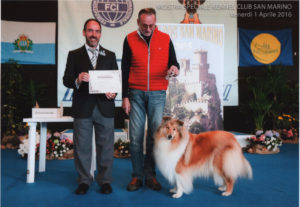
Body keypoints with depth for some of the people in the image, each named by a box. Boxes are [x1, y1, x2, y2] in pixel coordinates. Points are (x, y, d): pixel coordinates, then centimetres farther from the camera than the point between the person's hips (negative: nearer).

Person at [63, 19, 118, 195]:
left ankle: (105, 180, 20)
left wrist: (113, 92, -9)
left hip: (105, 107, 1)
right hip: (82, 108, 0)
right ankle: (84, 180, 22)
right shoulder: (74, 55, 9)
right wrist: (78, 80, -18)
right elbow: (66, 80, 3)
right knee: (82, 146, 6)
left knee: (106, 146, 5)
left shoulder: (110, 55, 14)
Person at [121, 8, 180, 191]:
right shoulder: (130, 39, 5)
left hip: (157, 94, 1)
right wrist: (125, 97, 0)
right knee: (136, 136, 0)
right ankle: (137, 176, 13)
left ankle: (150, 174, 16)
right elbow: (125, 70, 5)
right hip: (136, 93, 0)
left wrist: (175, 68, -15)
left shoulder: (165, 39, 6)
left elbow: (173, 62, 11)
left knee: (155, 135, 2)